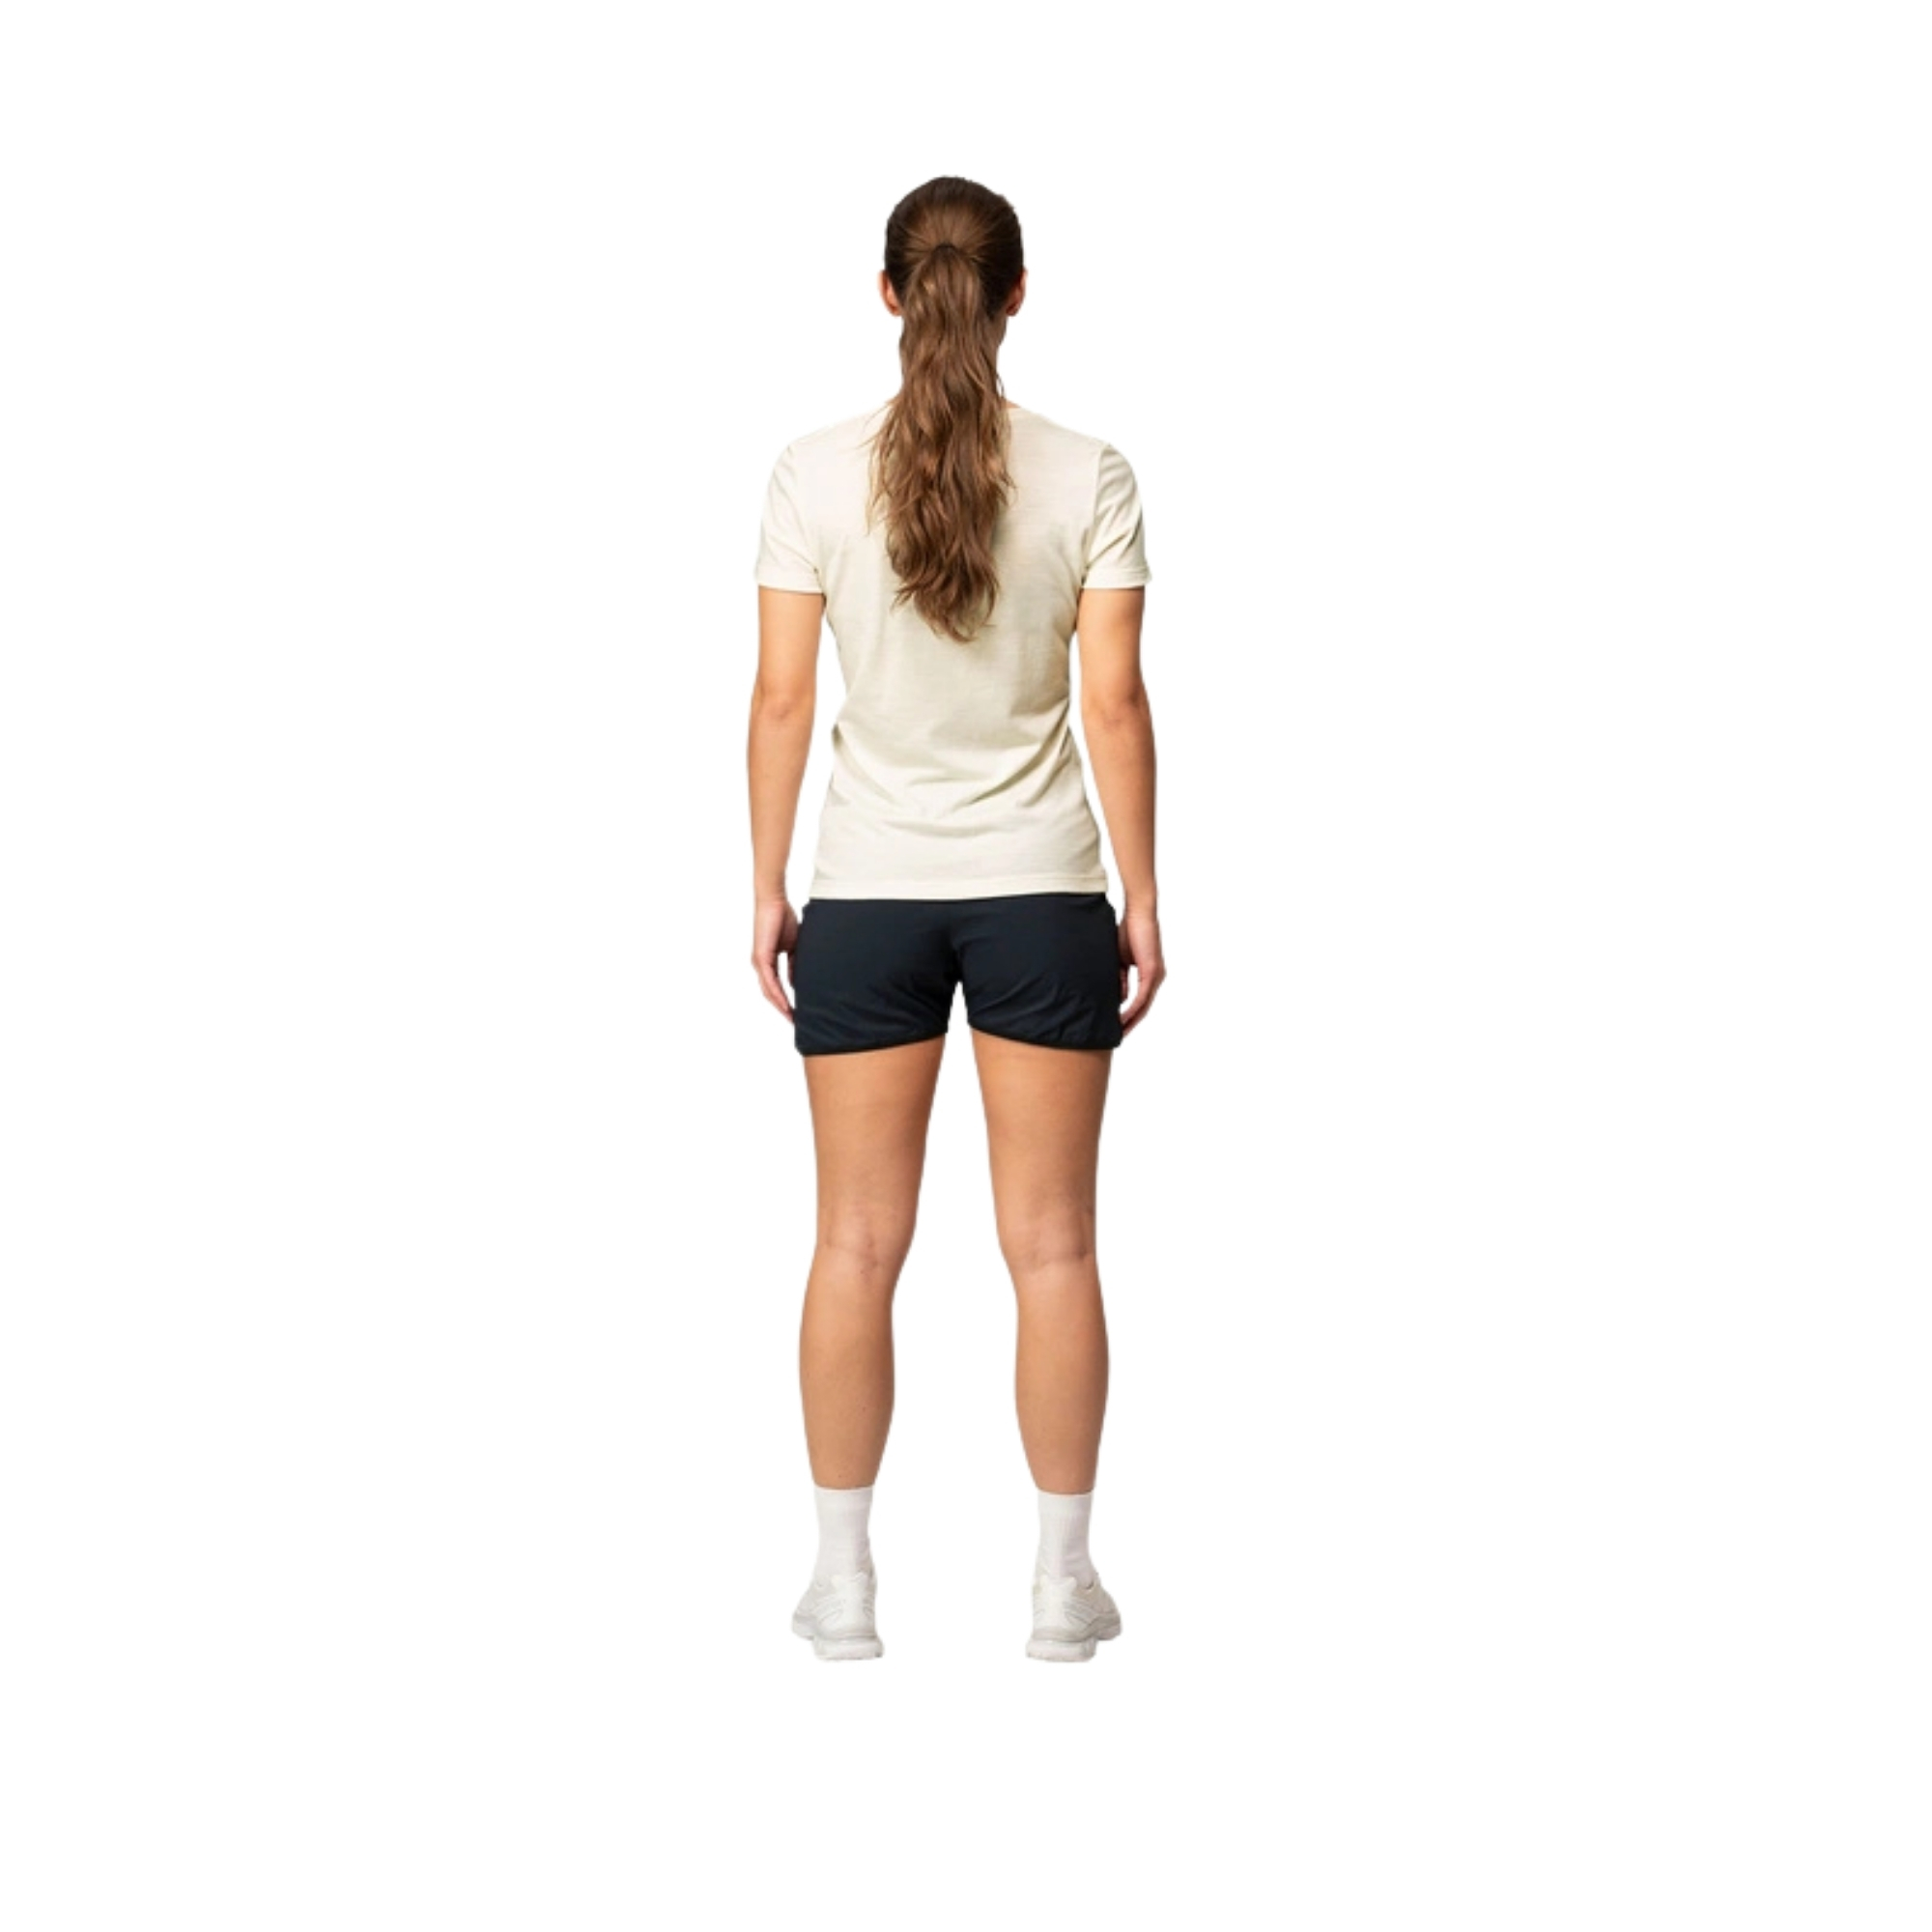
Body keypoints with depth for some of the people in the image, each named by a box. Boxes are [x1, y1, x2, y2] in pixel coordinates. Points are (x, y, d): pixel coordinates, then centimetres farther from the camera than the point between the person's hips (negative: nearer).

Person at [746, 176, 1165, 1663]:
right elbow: (1115, 703, -7)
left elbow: (783, 700, -5)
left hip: (868, 898, 0)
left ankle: (846, 1579, 13)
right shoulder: (1089, 477, -7)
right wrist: (1143, 895, 1)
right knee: (1051, 1243, 7)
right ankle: (1063, 1579, 12)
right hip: (1040, 892, 0)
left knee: (860, 1244, 8)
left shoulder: (817, 476, -7)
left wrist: (768, 887, 5)